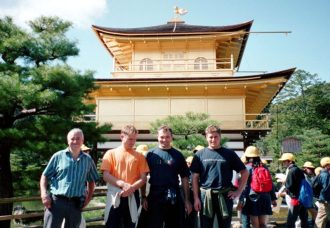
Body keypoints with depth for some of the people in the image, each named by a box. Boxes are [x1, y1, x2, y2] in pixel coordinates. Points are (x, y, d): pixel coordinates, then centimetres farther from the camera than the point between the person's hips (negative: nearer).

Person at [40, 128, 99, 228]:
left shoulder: (88, 159, 9)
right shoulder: (58, 156, 2)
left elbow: (91, 180, 19)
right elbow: (45, 176, 5)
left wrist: (89, 197, 8)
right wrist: (44, 193, -8)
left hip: (76, 204, 2)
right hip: (56, 201, -2)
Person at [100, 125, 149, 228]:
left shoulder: (139, 156, 7)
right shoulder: (111, 153, 3)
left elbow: (143, 178, 2)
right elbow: (106, 176, -4)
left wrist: (131, 188, -16)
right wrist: (122, 184, -18)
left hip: (132, 197, 2)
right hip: (114, 196, -2)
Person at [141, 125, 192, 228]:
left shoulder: (178, 155, 5)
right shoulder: (151, 154, 1)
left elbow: (184, 178, 6)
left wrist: (186, 200, 2)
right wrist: (143, 197, -5)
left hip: (174, 197, 1)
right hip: (155, 197, -1)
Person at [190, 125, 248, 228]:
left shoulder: (229, 154, 4)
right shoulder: (200, 154, 4)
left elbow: (244, 173, 8)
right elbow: (195, 178, 3)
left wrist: (238, 191, 1)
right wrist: (196, 198, -4)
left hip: (225, 196, 1)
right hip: (205, 196, 0)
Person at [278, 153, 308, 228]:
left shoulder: (291, 171, -13)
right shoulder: (299, 170, 12)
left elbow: (289, 186, -17)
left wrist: (284, 181, 0)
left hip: (296, 198, -9)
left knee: (290, 221, -5)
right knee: (304, 219, 14)